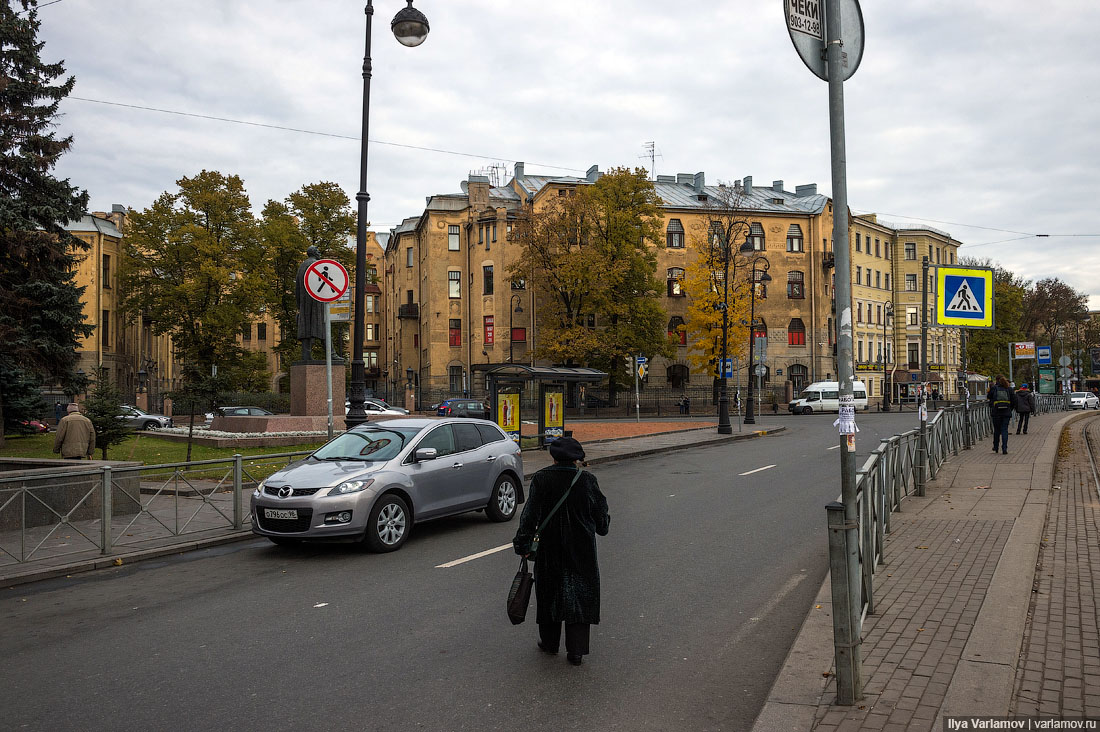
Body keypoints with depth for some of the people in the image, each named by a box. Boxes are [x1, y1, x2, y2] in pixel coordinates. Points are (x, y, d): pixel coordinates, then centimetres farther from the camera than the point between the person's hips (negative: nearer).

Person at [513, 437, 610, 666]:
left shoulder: (541, 479, -9)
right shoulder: (587, 480, -6)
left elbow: (531, 514, -11)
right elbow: (600, 514, 4)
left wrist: (523, 543, -6)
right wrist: (602, 527, 24)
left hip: (550, 548, 0)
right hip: (582, 550, 0)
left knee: (549, 593, 16)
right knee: (580, 595, 7)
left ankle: (549, 643, 29)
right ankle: (576, 652, 7)